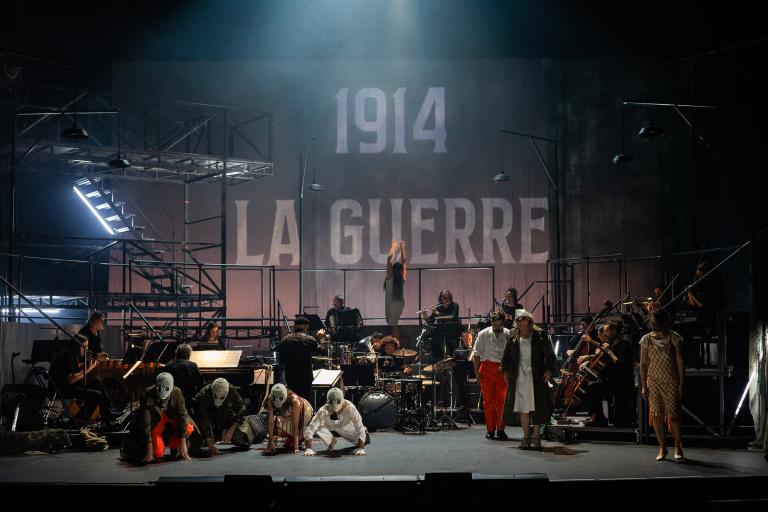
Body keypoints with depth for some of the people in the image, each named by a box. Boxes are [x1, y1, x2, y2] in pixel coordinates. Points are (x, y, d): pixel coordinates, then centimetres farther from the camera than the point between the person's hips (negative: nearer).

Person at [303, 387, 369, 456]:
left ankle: (364, 432, 34)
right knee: (317, 428, -27)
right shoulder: (323, 411, -38)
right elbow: (310, 429, -37)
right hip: (330, 428, 0)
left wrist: (360, 448, -38)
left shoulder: (350, 408, -40)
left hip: (348, 427, 0)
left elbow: (359, 426, -36)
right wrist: (309, 449, -42)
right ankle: (331, 441, 4)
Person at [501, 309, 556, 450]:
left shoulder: (540, 336, -1)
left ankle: (536, 436, 9)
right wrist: (505, 370, 11)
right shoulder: (513, 339, 9)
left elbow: (549, 354, -3)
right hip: (519, 377, 2)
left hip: (536, 377, -2)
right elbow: (506, 355, 19)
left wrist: (549, 370, -12)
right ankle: (526, 436, 10)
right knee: (523, 408, 2)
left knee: (537, 407, 0)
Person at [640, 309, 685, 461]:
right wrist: (643, 386, 2)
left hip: (671, 382, -2)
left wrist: (681, 384, -7)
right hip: (653, 382, 2)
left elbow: (680, 362, -3)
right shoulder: (646, 340, 1)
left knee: (673, 416, -3)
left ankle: (678, 447, 16)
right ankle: (662, 448, 13)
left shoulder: (674, 338, -4)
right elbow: (643, 364, 5)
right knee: (657, 416, 2)